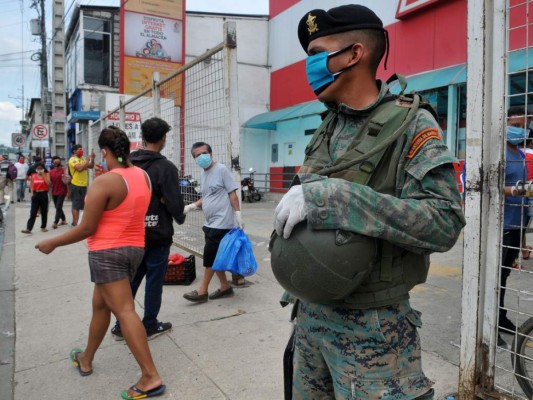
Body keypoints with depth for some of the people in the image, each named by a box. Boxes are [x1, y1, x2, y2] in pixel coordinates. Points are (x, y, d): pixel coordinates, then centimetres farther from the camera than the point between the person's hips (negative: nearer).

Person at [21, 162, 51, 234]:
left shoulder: (46, 175, 0)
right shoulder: (33, 176, 6)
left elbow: (49, 183, -15)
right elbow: (31, 185, 10)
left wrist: (43, 175, -14)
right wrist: (32, 193, -4)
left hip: (44, 194, -1)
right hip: (35, 195, 1)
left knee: (44, 212, 8)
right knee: (33, 212, -1)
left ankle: (43, 227, 20)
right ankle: (28, 228, -4)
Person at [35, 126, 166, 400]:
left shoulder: (104, 182, -18)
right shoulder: (143, 176, 3)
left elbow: (87, 228, -15)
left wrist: (52, 243, 0)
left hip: (107, 252, -8)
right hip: (135, 249, 8)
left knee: (124, 311, -9)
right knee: (100, 305, 22)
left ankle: (151, 377, -10)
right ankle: (86, 359, 39)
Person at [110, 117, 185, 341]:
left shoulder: (129, 164, 3)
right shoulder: (166, 167, -15)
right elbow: (174, 203, -15)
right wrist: (180, 218, 4)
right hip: (157, 234, -6)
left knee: (131, 278, 16)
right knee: (154, 280, 8)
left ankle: (121, 326, 24)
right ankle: (150, 326, 19)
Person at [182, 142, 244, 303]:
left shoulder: (221, 169, -9)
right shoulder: (203, 175, 14)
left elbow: (232, 193, -11)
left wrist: (238, 214, -15)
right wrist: (191, 206, 4)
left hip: (221, 222, -8)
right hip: (210, 223, 8)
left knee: (210, 255, -3)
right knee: (214, 257, 12)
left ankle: (202, 291, 7)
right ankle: (225, 287, 24)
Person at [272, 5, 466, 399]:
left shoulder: (411, 125, -13)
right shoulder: (326, 129, 7)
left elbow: (444, 223, -24)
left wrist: (330, 197, -30)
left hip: (371, 326, -6)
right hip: (311, 312, 7)